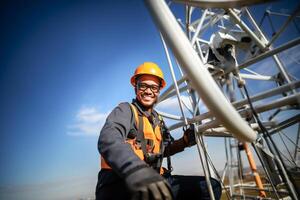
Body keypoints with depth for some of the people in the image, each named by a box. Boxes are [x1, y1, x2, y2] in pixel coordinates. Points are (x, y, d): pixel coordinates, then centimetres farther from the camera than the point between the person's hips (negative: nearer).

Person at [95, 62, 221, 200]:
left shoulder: (158, 119, 16)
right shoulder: (125, 110, -5)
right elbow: (109, 139, -26)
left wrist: (185, 141, 2)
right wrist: (136, 170, -45)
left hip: (153, 181, 7)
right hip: (120, 184, -6)